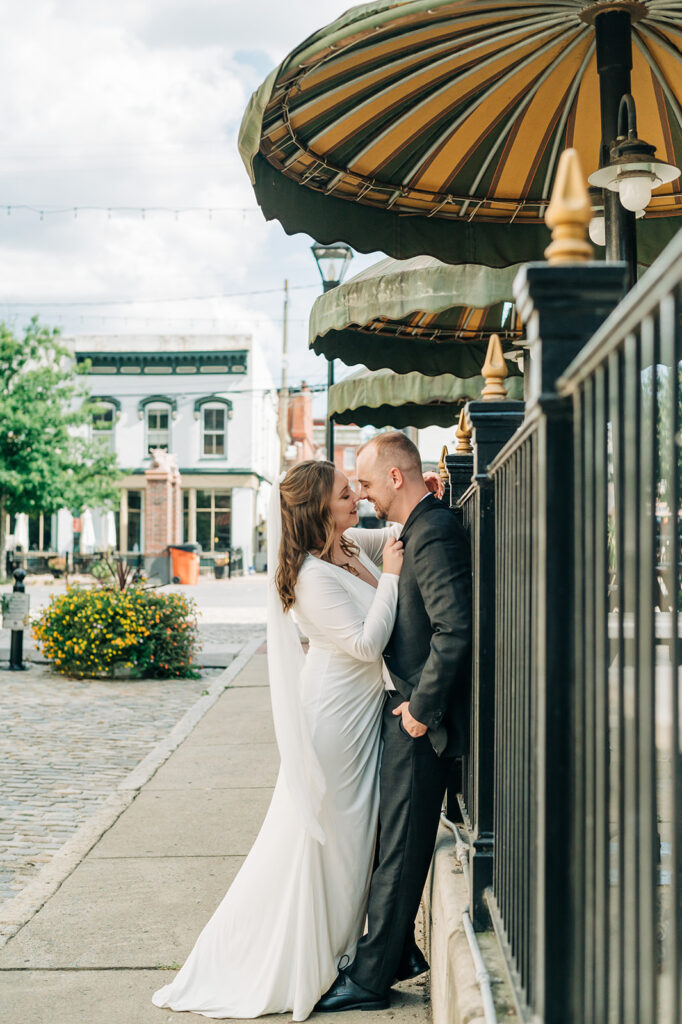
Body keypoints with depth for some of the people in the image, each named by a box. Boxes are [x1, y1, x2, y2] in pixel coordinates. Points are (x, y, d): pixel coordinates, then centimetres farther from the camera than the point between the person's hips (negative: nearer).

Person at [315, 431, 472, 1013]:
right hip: (413, 707, 10)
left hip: (421, 719, -10)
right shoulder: (423, 528, 13)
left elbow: (456, 630, -28)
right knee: (394, 841, 19)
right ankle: (398, 950, 32)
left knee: (400, 849, 0)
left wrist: (421, 708, -21)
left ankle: (372, 978, 10)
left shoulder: (435, 534, -20)